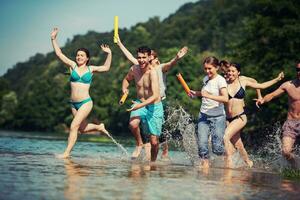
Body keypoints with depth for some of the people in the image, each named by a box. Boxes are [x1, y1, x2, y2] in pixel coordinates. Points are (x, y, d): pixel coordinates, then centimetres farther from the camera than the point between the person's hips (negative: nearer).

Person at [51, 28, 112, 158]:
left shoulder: (90, 69, 4)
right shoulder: (72, 65, 6)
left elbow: (106, 67, 9)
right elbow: (59, 54, 4)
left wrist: (109, 54, -1)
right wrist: (53, 39, -1)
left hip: (86, 102, -4)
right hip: (74, 103, 4)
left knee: (74, 126, -15)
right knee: (82, 129, 15)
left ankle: (67, 152, -11)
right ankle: (99, 127, 43)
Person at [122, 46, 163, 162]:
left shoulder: (152, 73, -23)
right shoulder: (134, 69, -7)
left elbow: (155, 96, -31)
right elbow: (126, 79, 17)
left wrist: (140, 105, -42)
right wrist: (124, 88, -5)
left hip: (154, 106, -3)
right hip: (140, 104, 3)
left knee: (154, 141, -1)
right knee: (133, 124, -30)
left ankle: (153, 161, 26)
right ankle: (139, 144, -2)